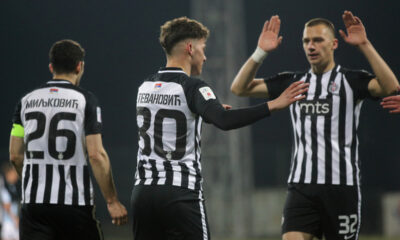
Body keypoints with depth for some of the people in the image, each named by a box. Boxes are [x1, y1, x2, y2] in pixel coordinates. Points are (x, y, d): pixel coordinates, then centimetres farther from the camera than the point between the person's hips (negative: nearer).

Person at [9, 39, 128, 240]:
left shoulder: (27, 101, 8)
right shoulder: (85, 100, -4)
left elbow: (15, 155, 9)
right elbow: (96, 154, -10)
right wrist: (112, 201, -5)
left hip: (33, 201, 3)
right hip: (74, 202, -3)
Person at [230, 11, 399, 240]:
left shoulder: (351, 80, 1)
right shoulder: (293, 81, 14)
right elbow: (240, 88, 13)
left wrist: (365, 45, -20)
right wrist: (261, 52, 2)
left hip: (342, 185, -3)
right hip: (301, 185, 3)